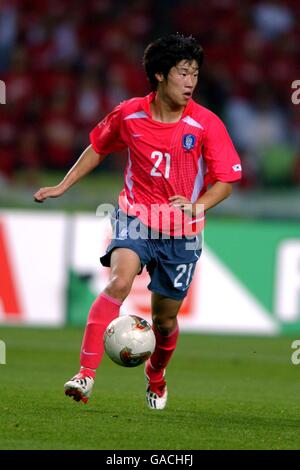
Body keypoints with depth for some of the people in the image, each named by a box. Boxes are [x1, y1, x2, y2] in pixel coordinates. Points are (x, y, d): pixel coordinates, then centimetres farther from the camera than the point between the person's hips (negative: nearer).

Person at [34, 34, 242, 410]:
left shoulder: (206, 125, -11)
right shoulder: (129, 114, -5)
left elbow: (226, 180, -6)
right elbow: (98, 146, 14)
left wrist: (196, 207, -23)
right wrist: (62, 187, 15)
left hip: (182, 232, 1)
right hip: (136, 218, 0)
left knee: (165, 317, 9)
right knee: (119, 282, -28)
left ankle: (156, 378, 42)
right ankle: (86, 374, -32)